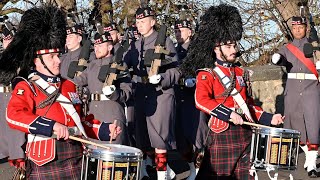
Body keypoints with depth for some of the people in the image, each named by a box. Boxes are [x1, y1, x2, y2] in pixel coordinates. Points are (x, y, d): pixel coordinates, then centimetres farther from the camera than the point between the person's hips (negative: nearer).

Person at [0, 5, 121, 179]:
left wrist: (104, 129, 12)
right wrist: (51, 126, -28)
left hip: (75, 159, 6)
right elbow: (14, 115, -21)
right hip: (45, 161, -6)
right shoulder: (26, 87, -3)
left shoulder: (68, 85, 19)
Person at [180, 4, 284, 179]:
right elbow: (201, 100, -20)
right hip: (222, 133, -6)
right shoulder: (207, 74, -3)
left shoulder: (241, 73, 17)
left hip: (245, 132, 6)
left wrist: (268, 118, 12)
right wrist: (229, 114, -27)